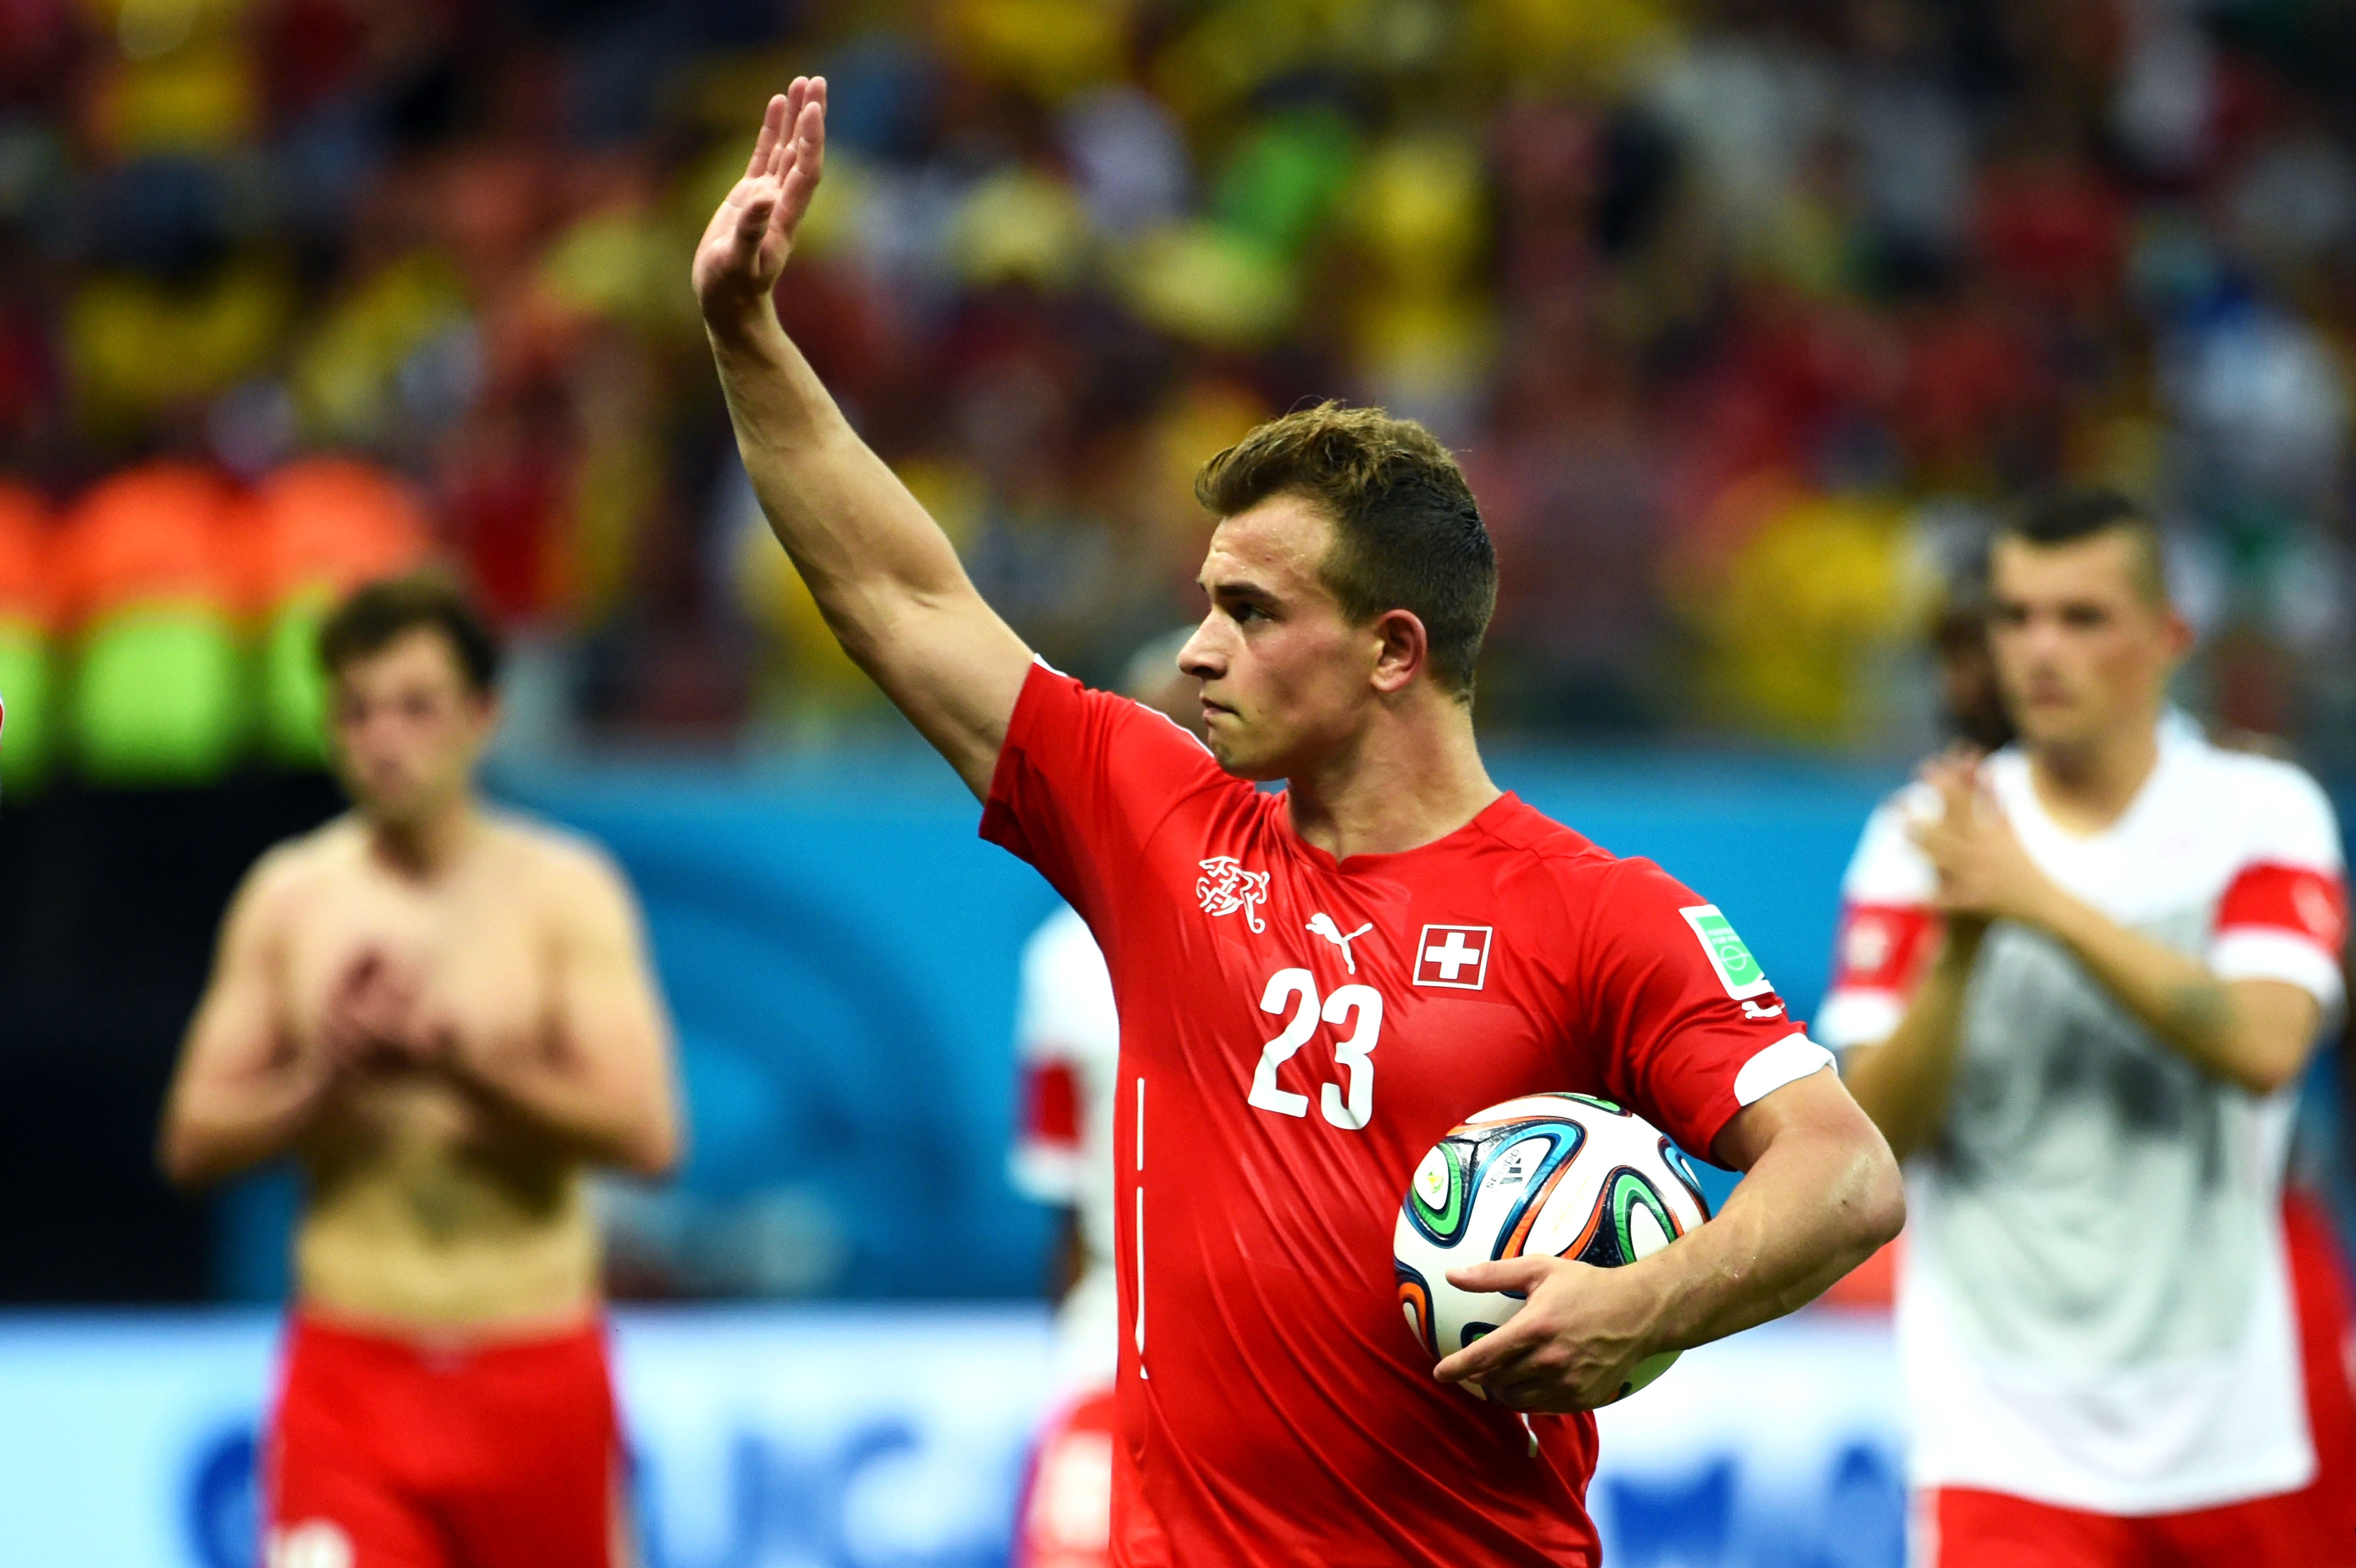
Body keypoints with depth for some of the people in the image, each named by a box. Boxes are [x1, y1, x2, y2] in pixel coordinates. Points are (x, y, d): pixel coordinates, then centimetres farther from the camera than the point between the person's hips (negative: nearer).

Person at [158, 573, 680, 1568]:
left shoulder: (564, 892, -1)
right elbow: (193, 1141, 5)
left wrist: (463, 1065, -20)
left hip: (536, 1368, 0)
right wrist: (325, 1076, -13)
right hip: (351, 1365, 0)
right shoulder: (289, 898, 5)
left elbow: (646, 1135, -12)